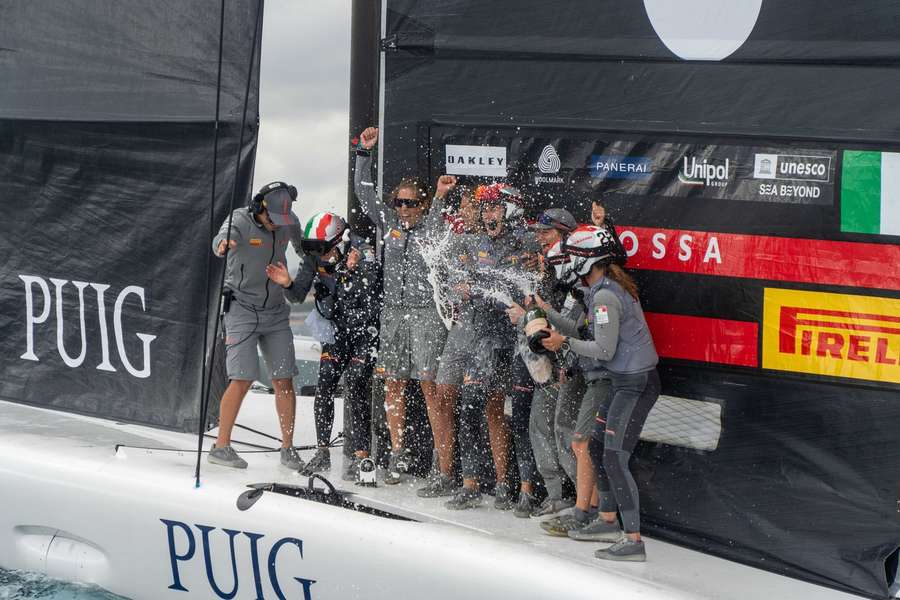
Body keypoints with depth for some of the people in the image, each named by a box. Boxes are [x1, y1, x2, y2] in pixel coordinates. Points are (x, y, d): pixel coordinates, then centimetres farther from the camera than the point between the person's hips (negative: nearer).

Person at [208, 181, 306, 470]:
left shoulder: (288, 222, -2)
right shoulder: (240, 220, -16)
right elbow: (223, 238, -39)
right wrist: (223, 244, -62)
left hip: (276, 311, 5)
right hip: (242, 309, -4)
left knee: (284, 381, 2)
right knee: (242, 380, -11)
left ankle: (288, 449, 13)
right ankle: (221, 446, 1)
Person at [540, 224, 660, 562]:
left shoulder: (605, 296, -19)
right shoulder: (609, 288, 12)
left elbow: (604, 349, -22)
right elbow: (587, 335, 14)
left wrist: (565, 342, -10)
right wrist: (546, 313, 17)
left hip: (634, 384, -11)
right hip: (624, 382, 11)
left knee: (614, 459, -11)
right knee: (597, 445, 19)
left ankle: (633, 541, -11)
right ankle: (608, 522, 30)